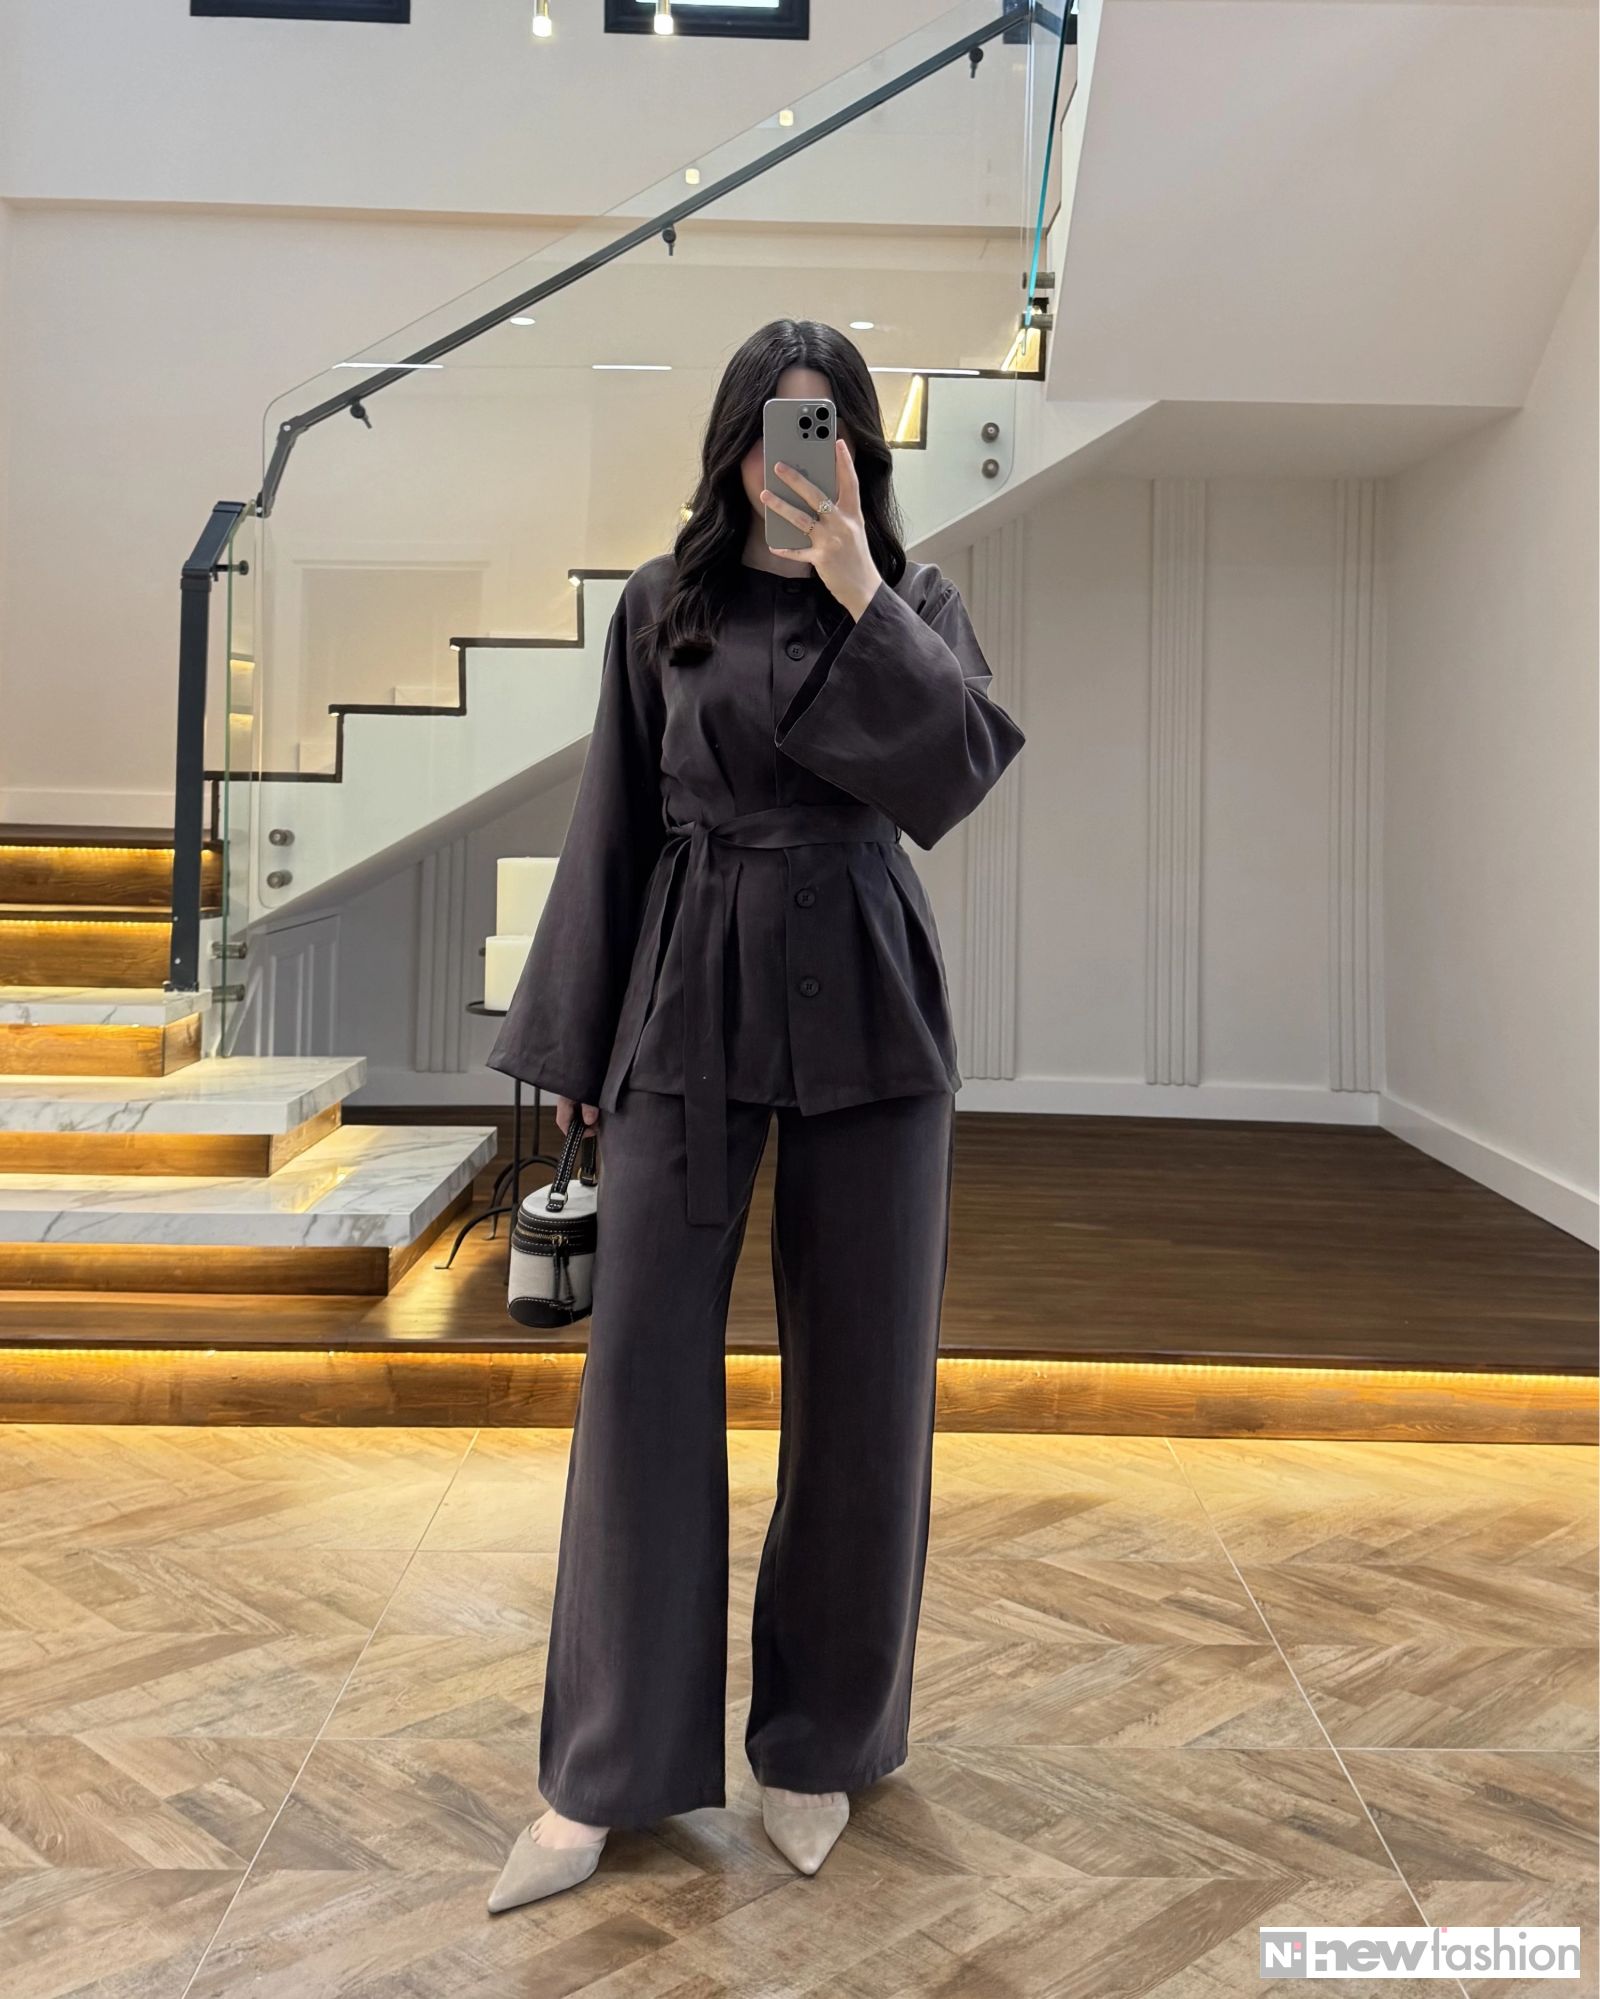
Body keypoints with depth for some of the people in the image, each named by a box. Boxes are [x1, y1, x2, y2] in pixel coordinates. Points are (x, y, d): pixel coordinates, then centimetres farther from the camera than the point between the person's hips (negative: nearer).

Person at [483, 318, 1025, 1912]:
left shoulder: (916, 601, 6)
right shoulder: (664, 606, 7)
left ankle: (821, 1738, 23)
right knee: (643, 1362, -2)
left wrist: (854, 589, -19)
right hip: (689, 998, 0)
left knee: (860, 1372, 4)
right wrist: (574, 1040, 5)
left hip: (863, 1003, 0)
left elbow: (958, 770, -12)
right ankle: (610, 1765, 12)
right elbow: (614, 827, 7)